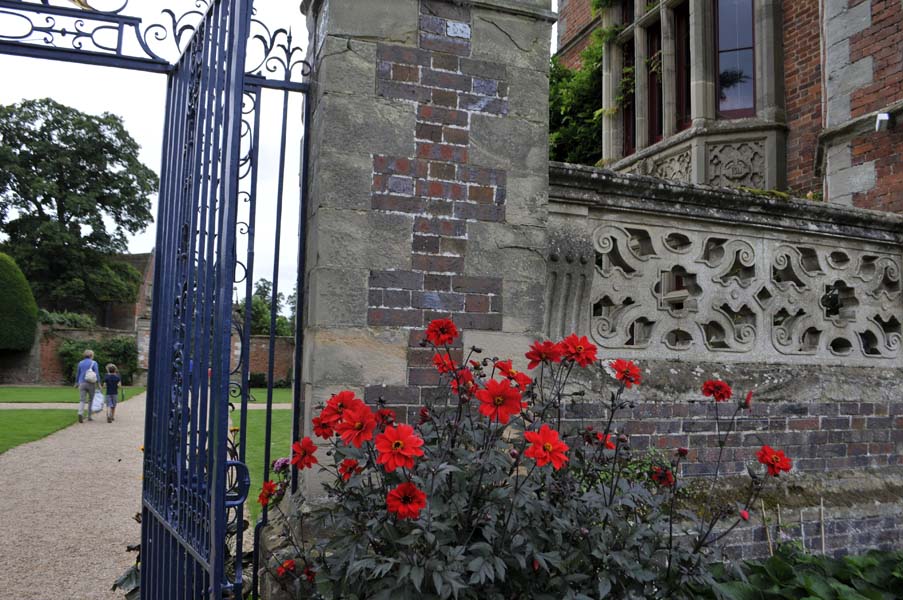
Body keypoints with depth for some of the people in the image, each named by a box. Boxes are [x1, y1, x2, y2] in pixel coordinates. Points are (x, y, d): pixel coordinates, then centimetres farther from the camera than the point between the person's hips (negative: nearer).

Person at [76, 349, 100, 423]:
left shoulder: (80, 363, 8)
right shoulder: (93, 363, -4)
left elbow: (77, 374, 18)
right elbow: (97, 374, -12)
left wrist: (76, 383, 31)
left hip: (82, 383, 2)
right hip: (91, 384, -2)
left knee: (82, 400, -3)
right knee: (90, 400, 12)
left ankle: (80, 413, -28)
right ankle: (89, 416, 15)